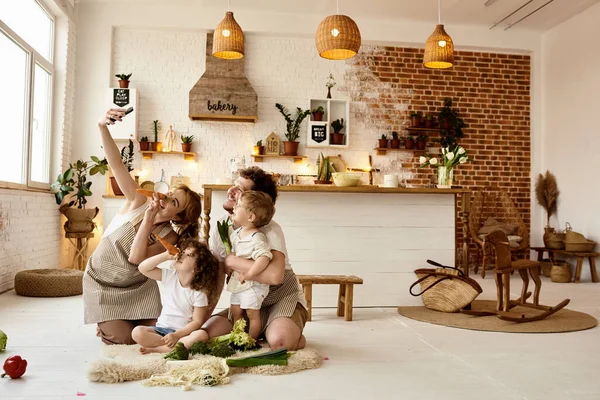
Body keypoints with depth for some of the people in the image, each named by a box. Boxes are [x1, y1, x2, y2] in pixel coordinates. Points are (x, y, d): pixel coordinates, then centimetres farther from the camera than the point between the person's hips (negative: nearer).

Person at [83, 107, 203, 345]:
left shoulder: (169, 237, -16)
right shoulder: (139, 202, -18)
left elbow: (136, 258, -32)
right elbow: (116, 164, -29)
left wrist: (149, 219, -37)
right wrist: (103, 127, -43)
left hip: (137, 288, 2)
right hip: (101, 283, -2)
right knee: (125, 339, -8)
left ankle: (115, 323, 30)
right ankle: (106, 324, 25)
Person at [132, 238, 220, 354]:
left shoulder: (199, 293, -8)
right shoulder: (169, 276, 1)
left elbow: (197, 322, -11)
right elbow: (143, 268, -6)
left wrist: (176, 335, -23)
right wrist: (166, 255, -15)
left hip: (183, 332, -2)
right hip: (162, 328, 3)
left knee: (202, 335, -34)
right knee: (137, 332, -24)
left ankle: (156, 348, -23)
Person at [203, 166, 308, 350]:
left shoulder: (269, 229, -24)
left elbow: (274, 275, -42)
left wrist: (231, 261, -31)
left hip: (283, 298, -6)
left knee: (279, 340, -35)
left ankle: (295, 337, 2)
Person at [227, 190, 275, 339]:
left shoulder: (257, 239, -25)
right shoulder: (237, 233, 4)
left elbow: (264, 258, -38)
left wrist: (249, 275, -34)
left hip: (252, 285, -9)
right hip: (238, 283, 9)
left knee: (252, 314, 3)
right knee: (236, 312, 18)